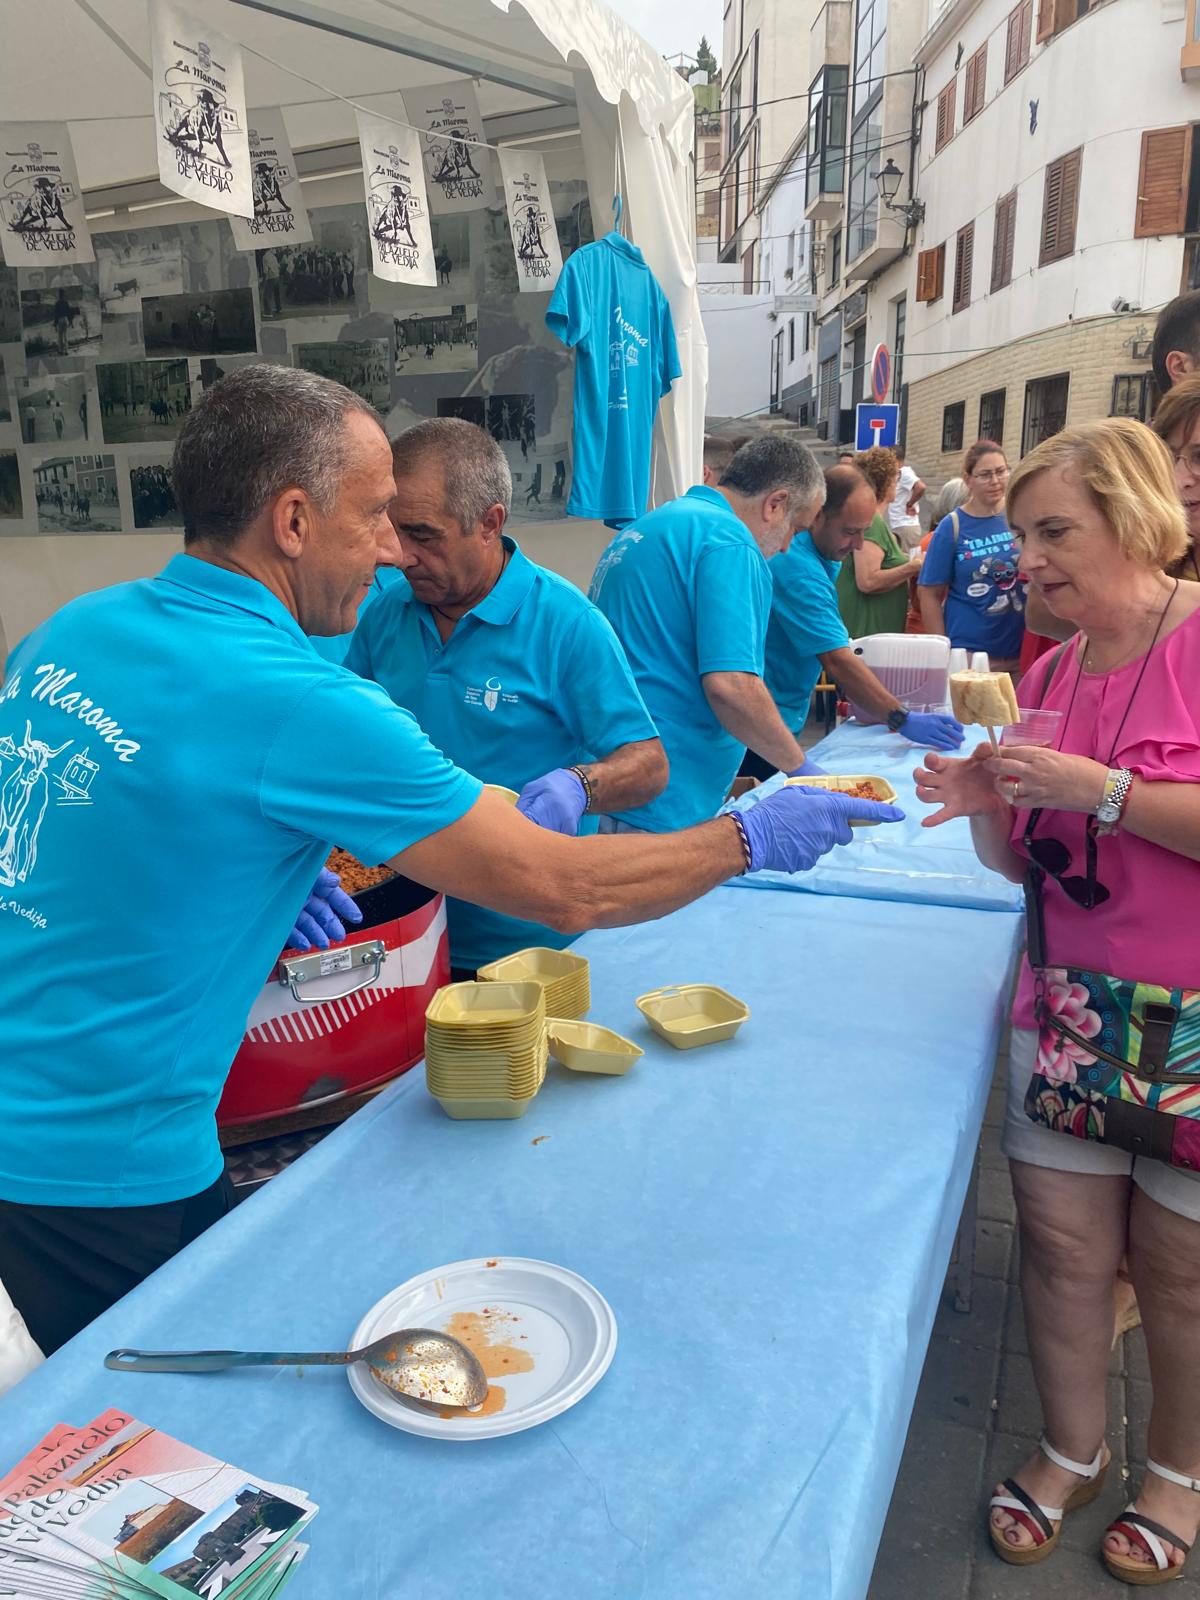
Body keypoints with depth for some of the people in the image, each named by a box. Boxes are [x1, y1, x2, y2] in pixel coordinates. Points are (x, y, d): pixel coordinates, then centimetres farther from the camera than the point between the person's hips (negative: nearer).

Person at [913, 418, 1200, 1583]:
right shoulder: (1047, 676, 7)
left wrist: (1099, 788, -23)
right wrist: (987, 804, -6)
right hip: (1071, 1009, 5)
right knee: (1061, 1243, 12)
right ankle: (1072, 1449, 36)